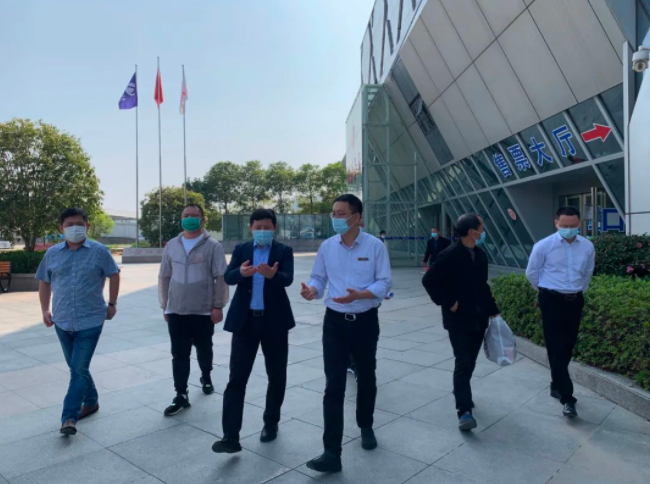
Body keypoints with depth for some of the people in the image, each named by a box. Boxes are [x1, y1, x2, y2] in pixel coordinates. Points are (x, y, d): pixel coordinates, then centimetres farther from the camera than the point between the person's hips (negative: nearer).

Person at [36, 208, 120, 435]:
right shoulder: (52, 253, 4)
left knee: (79, 369, -6)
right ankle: (91, 401, 35)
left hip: (90, 321, -4)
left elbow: (114, 275, 4)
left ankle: (69, 417, 1)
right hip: (62, 321, 5)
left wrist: (112, 303, 3)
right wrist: (45, 310, 8)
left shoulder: (99, 251, -6)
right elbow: (44, 282, 14)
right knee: (76, 368, 17)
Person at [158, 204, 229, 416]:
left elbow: (221, 278, -6)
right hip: (176, 311, 2)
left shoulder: (213, 246, -5)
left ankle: (206, 377, 41)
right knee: (179, 354, 3)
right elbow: (164, 277, 10)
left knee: (204, 349, 14)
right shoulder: (172, 245, 6)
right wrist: (164, 306, 9)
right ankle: (181, 396, 11)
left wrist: (218, 306, -10)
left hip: (204, 311, -2)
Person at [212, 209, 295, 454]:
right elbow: (228, 277, -7)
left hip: (274, 320, 0)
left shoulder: (284, 251, 1)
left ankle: (271, 423, 32)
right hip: (245, 320, 1)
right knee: (236, 378, -3)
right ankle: (230, 436, 1)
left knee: (276, 376, 11)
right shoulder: (241, 249, 7)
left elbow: (288, 278, -15)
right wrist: (241, 272, -30)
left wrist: (272, 275, -39)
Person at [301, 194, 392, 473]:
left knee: (366, 378, 18)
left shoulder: (375, 246, -9)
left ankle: (365, 427, 45)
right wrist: (312, 290, -18)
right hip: (335, 322, 1)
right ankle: (332, 453, 0)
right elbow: (319, 278, 5)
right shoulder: (327, 247, 0)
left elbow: (384, 284, -11)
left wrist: (358, 295, -27)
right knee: (334, 385, -4)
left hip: (365, 321, -1)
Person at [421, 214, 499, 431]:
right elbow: (428, 280, -16)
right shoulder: (449, 255, -14)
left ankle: (461, 392, 39)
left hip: (479, 317, 7)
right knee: (463, 363, -9)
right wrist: (447, 303, -16)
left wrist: (492, 310, 14)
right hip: (458, 318, -7)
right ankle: (464, 411, -5)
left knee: (470, 361, 16)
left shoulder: (480, 254, 9)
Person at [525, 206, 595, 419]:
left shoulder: (588, 247, 0)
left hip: (575, 301, 4)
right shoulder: (544, 246, -11)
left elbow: (587, 273, 18)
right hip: (552, 300, -4)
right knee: (557, 348, -7)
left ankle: (557, 385, 32)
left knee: (568, 346, 13)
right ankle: (567, 397, -4)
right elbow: (531, 272, 3)